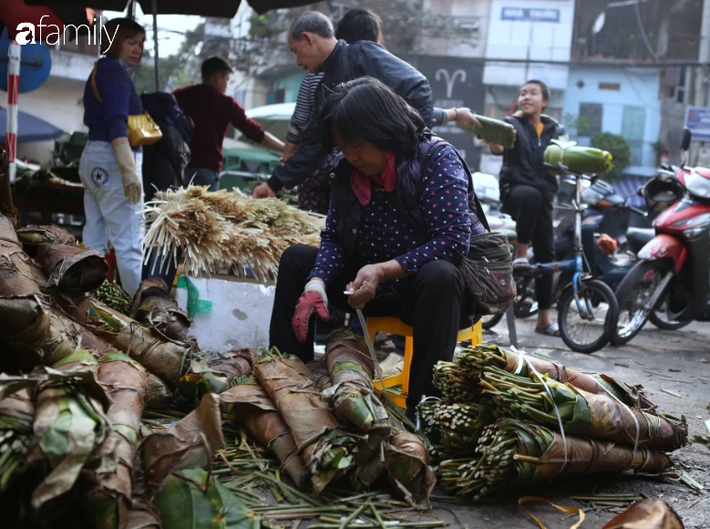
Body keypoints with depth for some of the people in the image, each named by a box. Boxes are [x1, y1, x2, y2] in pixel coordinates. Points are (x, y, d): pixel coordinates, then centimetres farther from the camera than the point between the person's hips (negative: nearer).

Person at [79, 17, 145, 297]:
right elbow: (116, 122, -23)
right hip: (112, 160, -10)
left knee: (94, 242, 10)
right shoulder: (116, 71, -10)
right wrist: (129, 169, -31)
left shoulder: (100, 71, 20)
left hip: (93, 158, 10)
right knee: (129, 242, -8)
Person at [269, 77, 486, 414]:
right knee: (296, 258, -3)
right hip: (370, 284, 6)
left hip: (436, 286, -6)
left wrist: (383, 271, -33)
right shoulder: (348, 171, 0)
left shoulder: (437, 158, -18)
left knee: (438, 275, -39)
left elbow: (453, 241, -26)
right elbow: (333, 239, -1)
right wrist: (316, 283, -22)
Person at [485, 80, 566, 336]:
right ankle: (520, 254, -24)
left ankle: (543, 319, 8)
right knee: (531, 195, -41)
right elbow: (498, 147, -14)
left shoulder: (555, 130, 14)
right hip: (514, 188, -4)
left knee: (546, 253, 1)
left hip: (544, 193, 4)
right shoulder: (512, 124, 5)